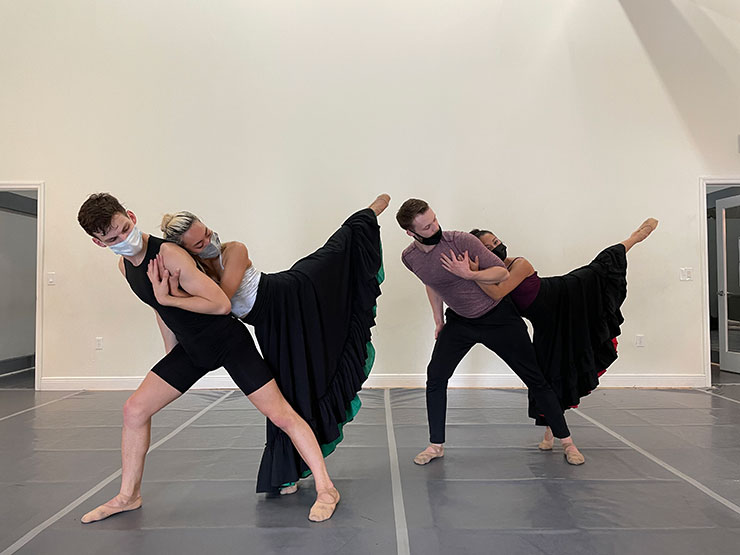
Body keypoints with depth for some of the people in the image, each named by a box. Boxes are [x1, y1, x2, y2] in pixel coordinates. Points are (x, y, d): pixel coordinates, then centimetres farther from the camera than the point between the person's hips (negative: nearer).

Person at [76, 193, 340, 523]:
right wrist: (172, 354, 18)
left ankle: (325, 489, 2)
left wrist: (168, 299, -23)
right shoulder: (125, 266, 2)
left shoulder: (168, 254, -24)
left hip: (229, 341, -8)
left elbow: (221, 304, -28)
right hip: (190, 348, 8)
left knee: (281, 414, -9)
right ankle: (128, 496, 27)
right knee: (134, 410, 7)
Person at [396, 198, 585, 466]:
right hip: (459, 321, 4)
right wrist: (439, 320, 13)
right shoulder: (409, 258, -8)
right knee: (435, 376, -5)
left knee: (535, 378, 2)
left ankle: (566, 441, 19)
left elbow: (503, 272, -19)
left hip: (498, 317, -4)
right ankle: (436, 445, 11)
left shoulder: (460, 241, -24)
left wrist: (470, 274, -35)